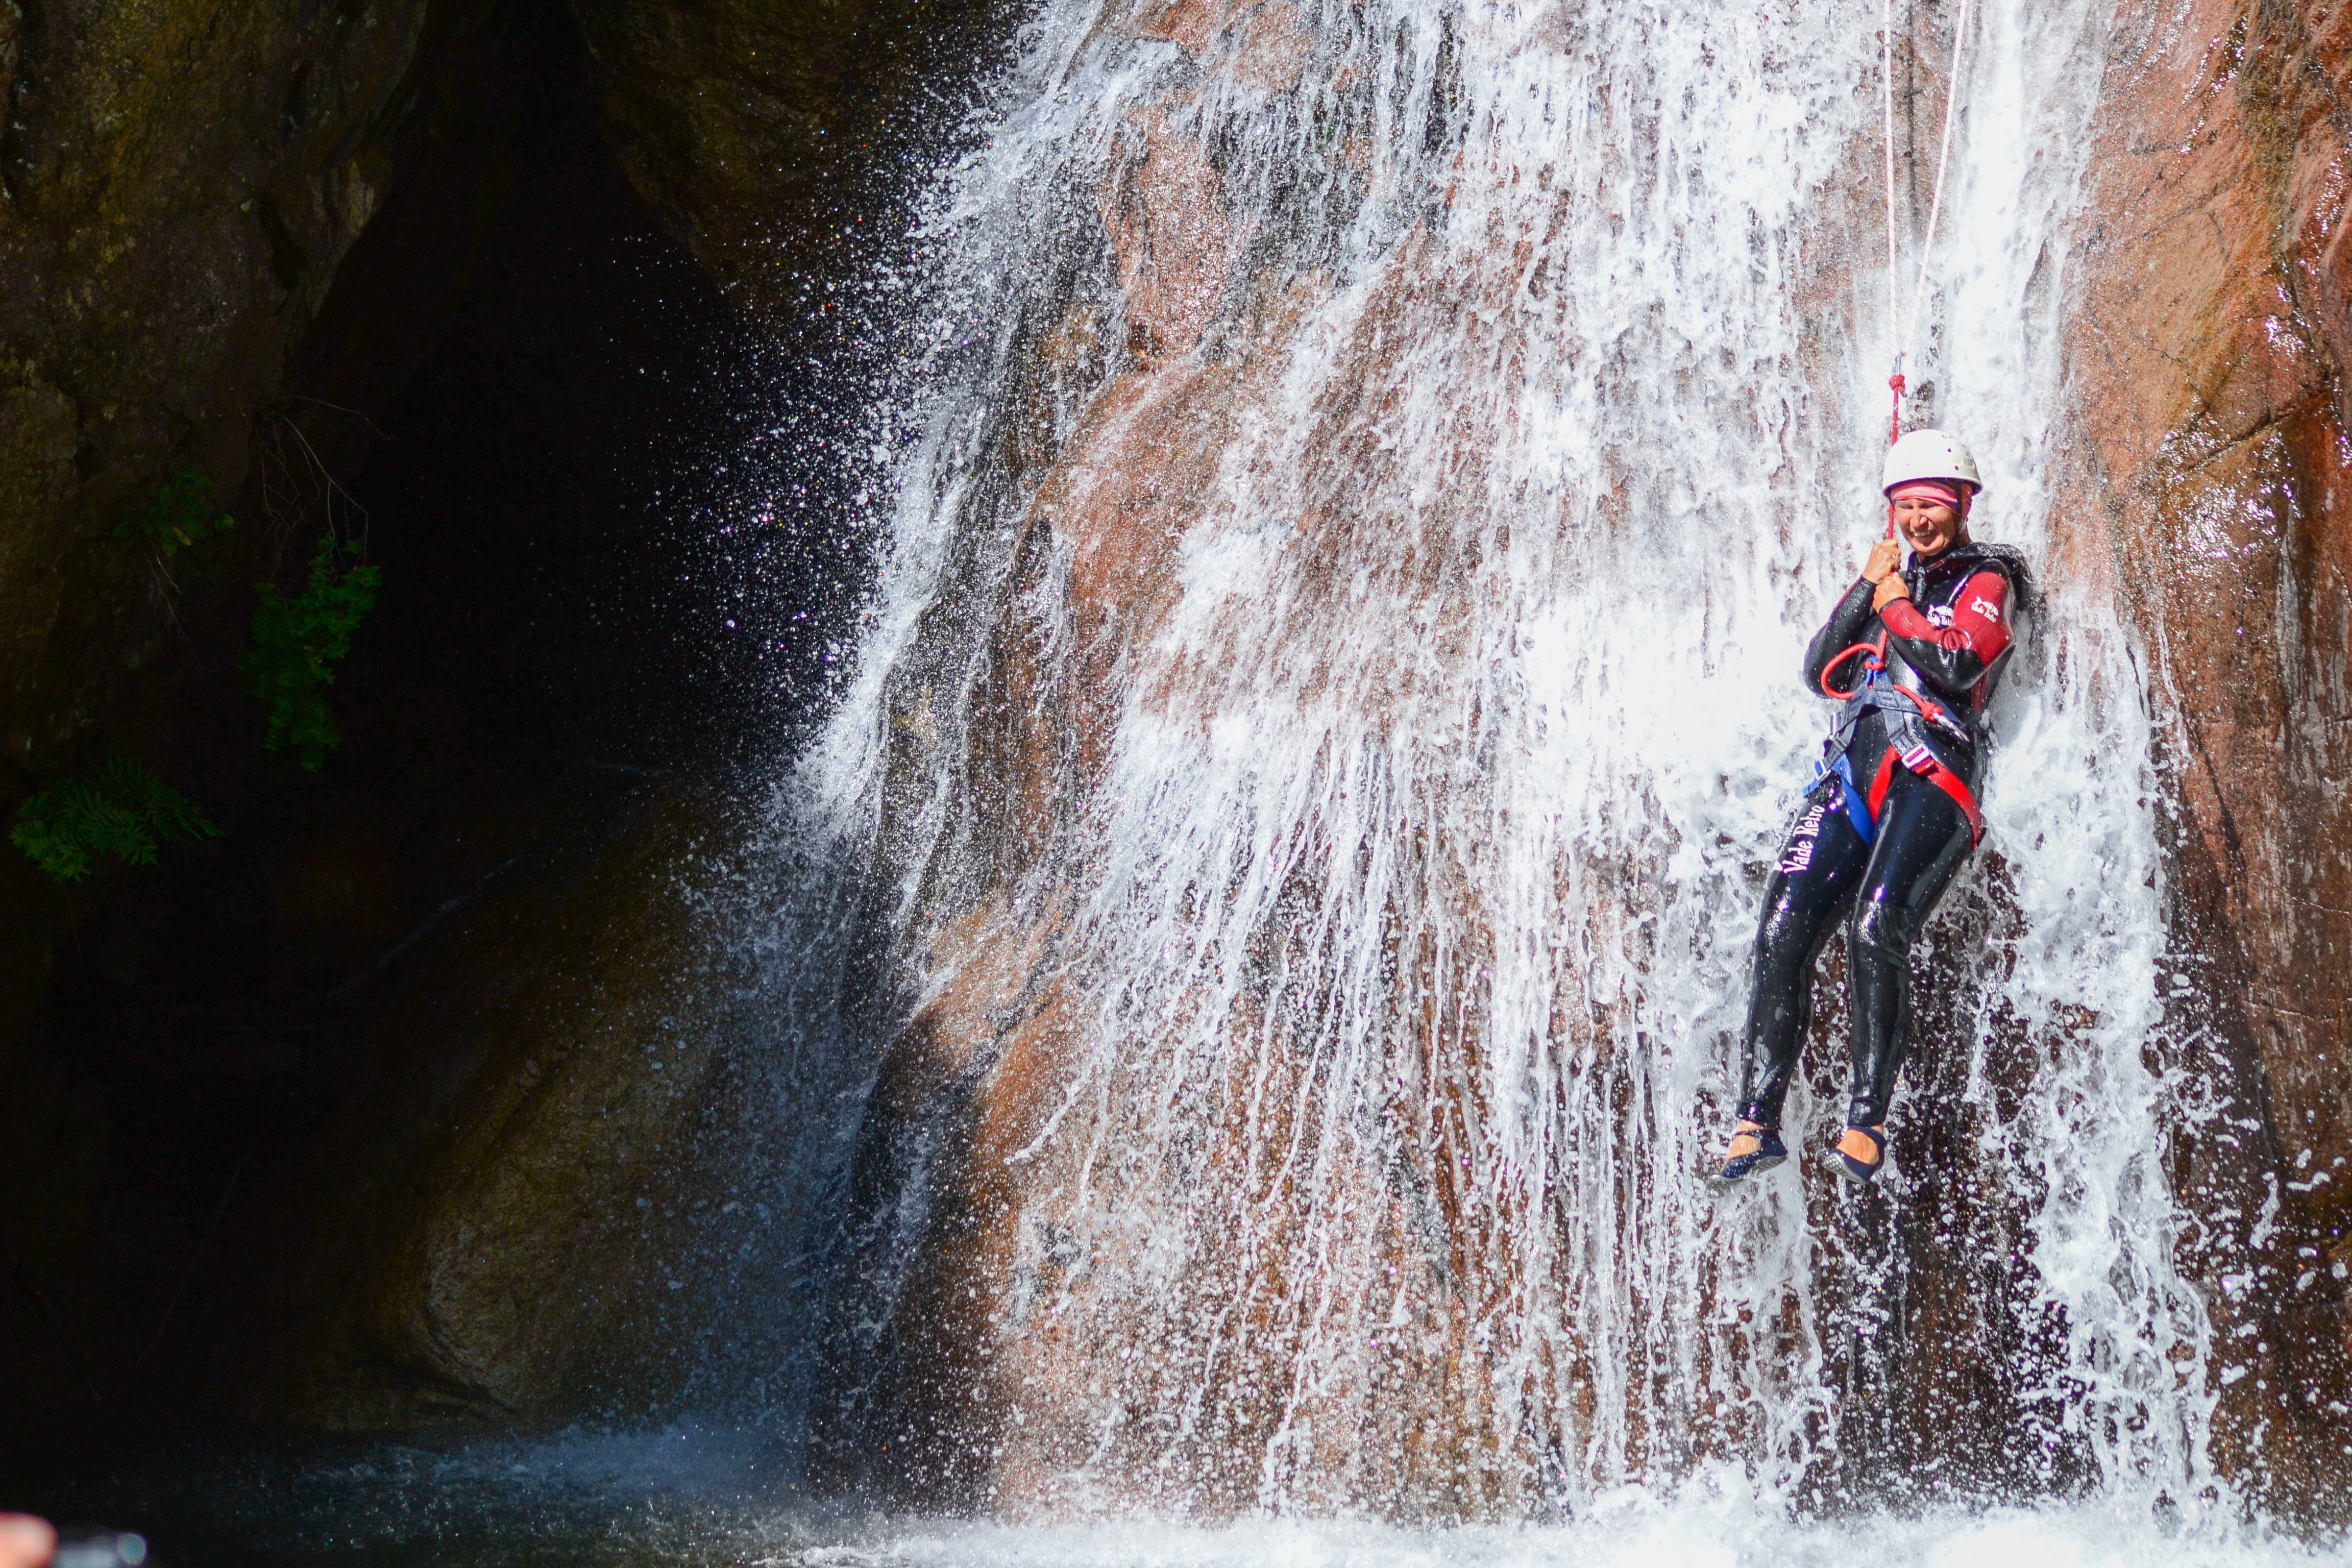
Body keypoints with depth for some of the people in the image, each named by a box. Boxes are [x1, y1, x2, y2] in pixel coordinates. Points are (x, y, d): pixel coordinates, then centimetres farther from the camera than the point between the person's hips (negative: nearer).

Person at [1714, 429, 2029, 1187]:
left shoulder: (1985, 581, 12)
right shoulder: (1883, 577, 29)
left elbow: (1957, 666, -7)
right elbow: (1822, 673, 17)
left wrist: (1897, 608, 5)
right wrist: (1867, 590, 8)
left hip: (1933, 768, -5)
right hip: (1855, 760, 5)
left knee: (1876, 926, -28)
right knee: (1784, 929, -14)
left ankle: (1868, 1118, -22)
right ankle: (1758, 1119, -12)